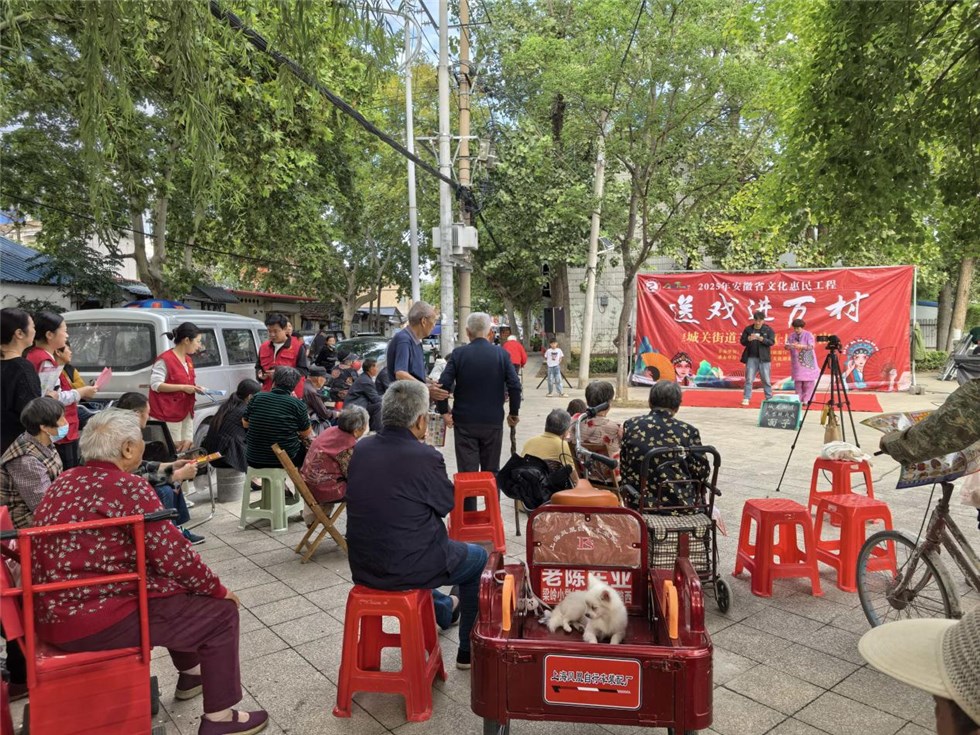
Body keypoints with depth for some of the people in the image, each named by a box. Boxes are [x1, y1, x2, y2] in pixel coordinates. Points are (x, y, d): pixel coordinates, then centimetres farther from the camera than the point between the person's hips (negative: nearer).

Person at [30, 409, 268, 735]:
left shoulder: (65, 481, 9)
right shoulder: (128, 487, -17)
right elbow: (174, 557, -16)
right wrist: (218, 589, -1)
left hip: (55, 609, 10)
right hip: (95, 618, -10)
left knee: (175, 589, 28)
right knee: (220, 611, 1)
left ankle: (191, 673, 43)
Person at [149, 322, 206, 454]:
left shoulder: (188, 360, 14)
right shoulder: (165, 360, -13)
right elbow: (155, 385, -19)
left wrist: (194, 388, 4)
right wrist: (182, 387, -21)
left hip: (185, 412, 8)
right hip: (167, 414, -8)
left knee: (187, 447, 7)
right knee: (172, 449, -8)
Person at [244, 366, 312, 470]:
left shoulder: (256, 398, -5)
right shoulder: (298, 404, -13)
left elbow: (245, 424, 10)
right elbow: (306, 434, 0)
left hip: (253, 460, 3)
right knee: (306, 447, 25)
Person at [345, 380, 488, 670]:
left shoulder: (361, 449, -5)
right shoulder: (425, 457, -23)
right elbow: (447, 503, -6)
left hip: (362, 568, 6)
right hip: (405, 570, -6)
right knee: (477, 557, 22)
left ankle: (444, 608, 60)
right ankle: (469, 650, 31)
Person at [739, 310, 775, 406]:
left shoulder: (768, 329, 1)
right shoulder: (748, 329, 5)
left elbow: (771, 342, -8)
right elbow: (742, 342, 5)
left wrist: (761, 339, -24)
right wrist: (748, 339, -17)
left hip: (764, 358, -1)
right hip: (751, 357, 1)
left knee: (766, 380, 5)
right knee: (749, 379, 0)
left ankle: (769, 398, 13)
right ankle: (746, 398, 3)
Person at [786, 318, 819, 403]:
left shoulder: (808, 335, -3)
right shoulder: (791, 336, 8)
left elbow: (812, 346, -14)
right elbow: (786, 346, 3)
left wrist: (801, 346, -30)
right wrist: (788, 346, -21)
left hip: (807, 362, -3)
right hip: (796, 363, 3)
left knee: (808, 381, -5)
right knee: (798, 381, 2)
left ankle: (806, 400, 1)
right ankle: (799, 400, 9)